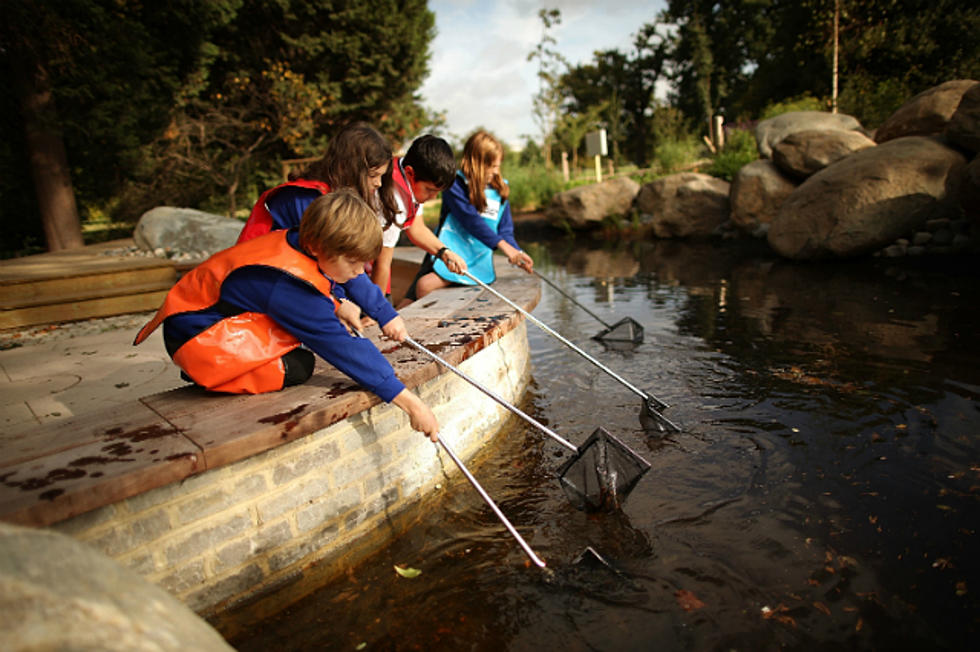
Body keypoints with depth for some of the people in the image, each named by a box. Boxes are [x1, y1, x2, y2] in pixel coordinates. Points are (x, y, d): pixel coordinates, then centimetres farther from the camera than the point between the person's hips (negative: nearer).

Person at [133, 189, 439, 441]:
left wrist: (387, 315, 16)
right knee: (297, 367, -24)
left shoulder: (306, 245, -9)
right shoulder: (291, 287, -34)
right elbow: (344, 349, -32)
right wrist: (410, 402, -30)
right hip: (197, 334, -10)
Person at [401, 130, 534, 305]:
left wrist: (517, 253, -9)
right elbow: (470, 220, -16)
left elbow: (505, 231, 10)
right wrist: (502, 244, -24)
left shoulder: (500, 191, 10)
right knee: (408, 304, -11)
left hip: (477, 264, 1)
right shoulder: (455, 184, -4)